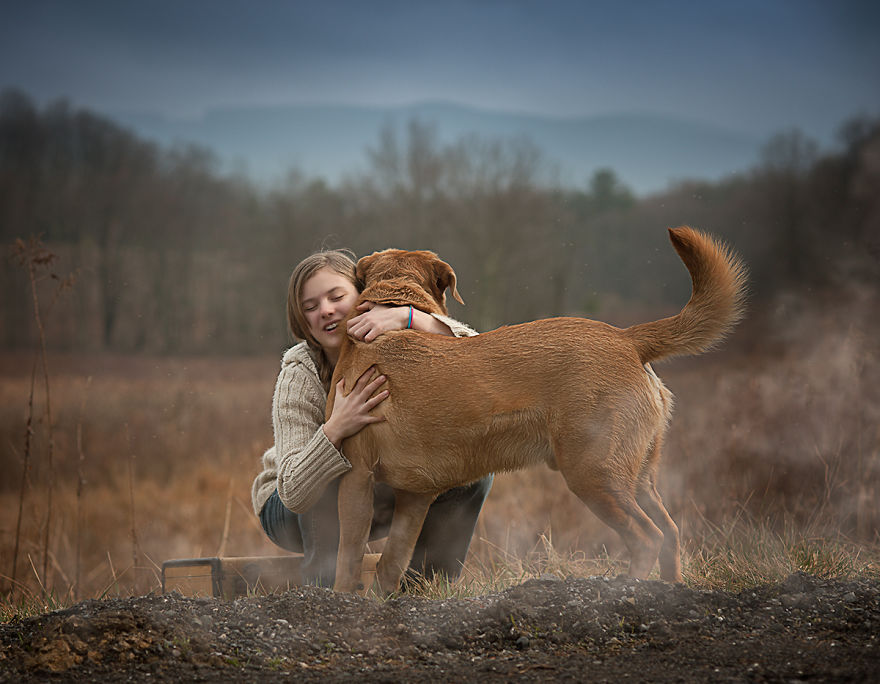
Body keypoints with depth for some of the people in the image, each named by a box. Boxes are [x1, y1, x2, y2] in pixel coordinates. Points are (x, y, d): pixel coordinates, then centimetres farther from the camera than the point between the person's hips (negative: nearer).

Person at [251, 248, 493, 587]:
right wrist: (336, 429, -53)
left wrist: (407, 317, -50)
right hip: (294, 510, -4)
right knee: (337, 478, -35)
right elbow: (293, 492, -35)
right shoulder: (299, 375, -27)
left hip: (380, 501, 4)